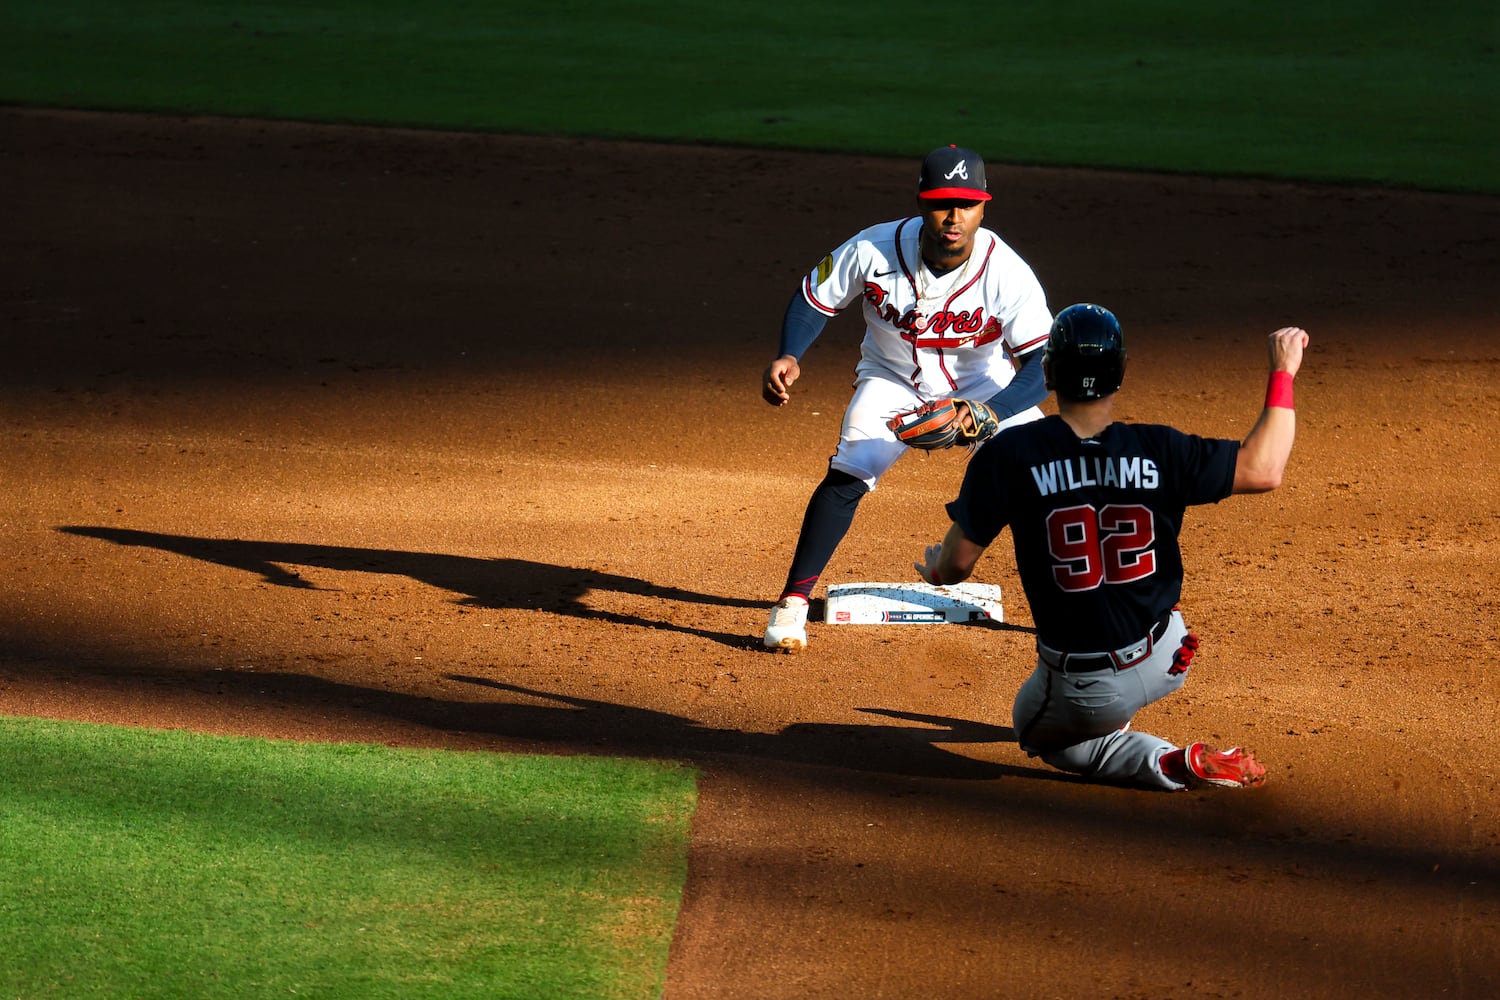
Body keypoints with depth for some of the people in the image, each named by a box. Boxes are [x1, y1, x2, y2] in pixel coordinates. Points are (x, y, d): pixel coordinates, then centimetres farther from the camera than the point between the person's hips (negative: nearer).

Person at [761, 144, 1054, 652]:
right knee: (847, 474, -20)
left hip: (984, 385, 0)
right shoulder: (873, 250, -26)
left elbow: (1042, 365, -32)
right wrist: (789, 357, -29)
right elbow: (814, 298, -10)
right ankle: (792, 604, -10)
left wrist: (985, 414, -48)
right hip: (893, 379, 0)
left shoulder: (1008, 273, -30)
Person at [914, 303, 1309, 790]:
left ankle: (1166, 763, 1)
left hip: (1079, 691, -4)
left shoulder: (1008, 456, -15)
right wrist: (1283, 372, 6)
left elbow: (957, 563, -10)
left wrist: (936, 571, 16)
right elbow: (1263, 469, -5)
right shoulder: (1159, 451, -12)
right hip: (1165, 664, 4)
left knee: (1041, 731, 28)